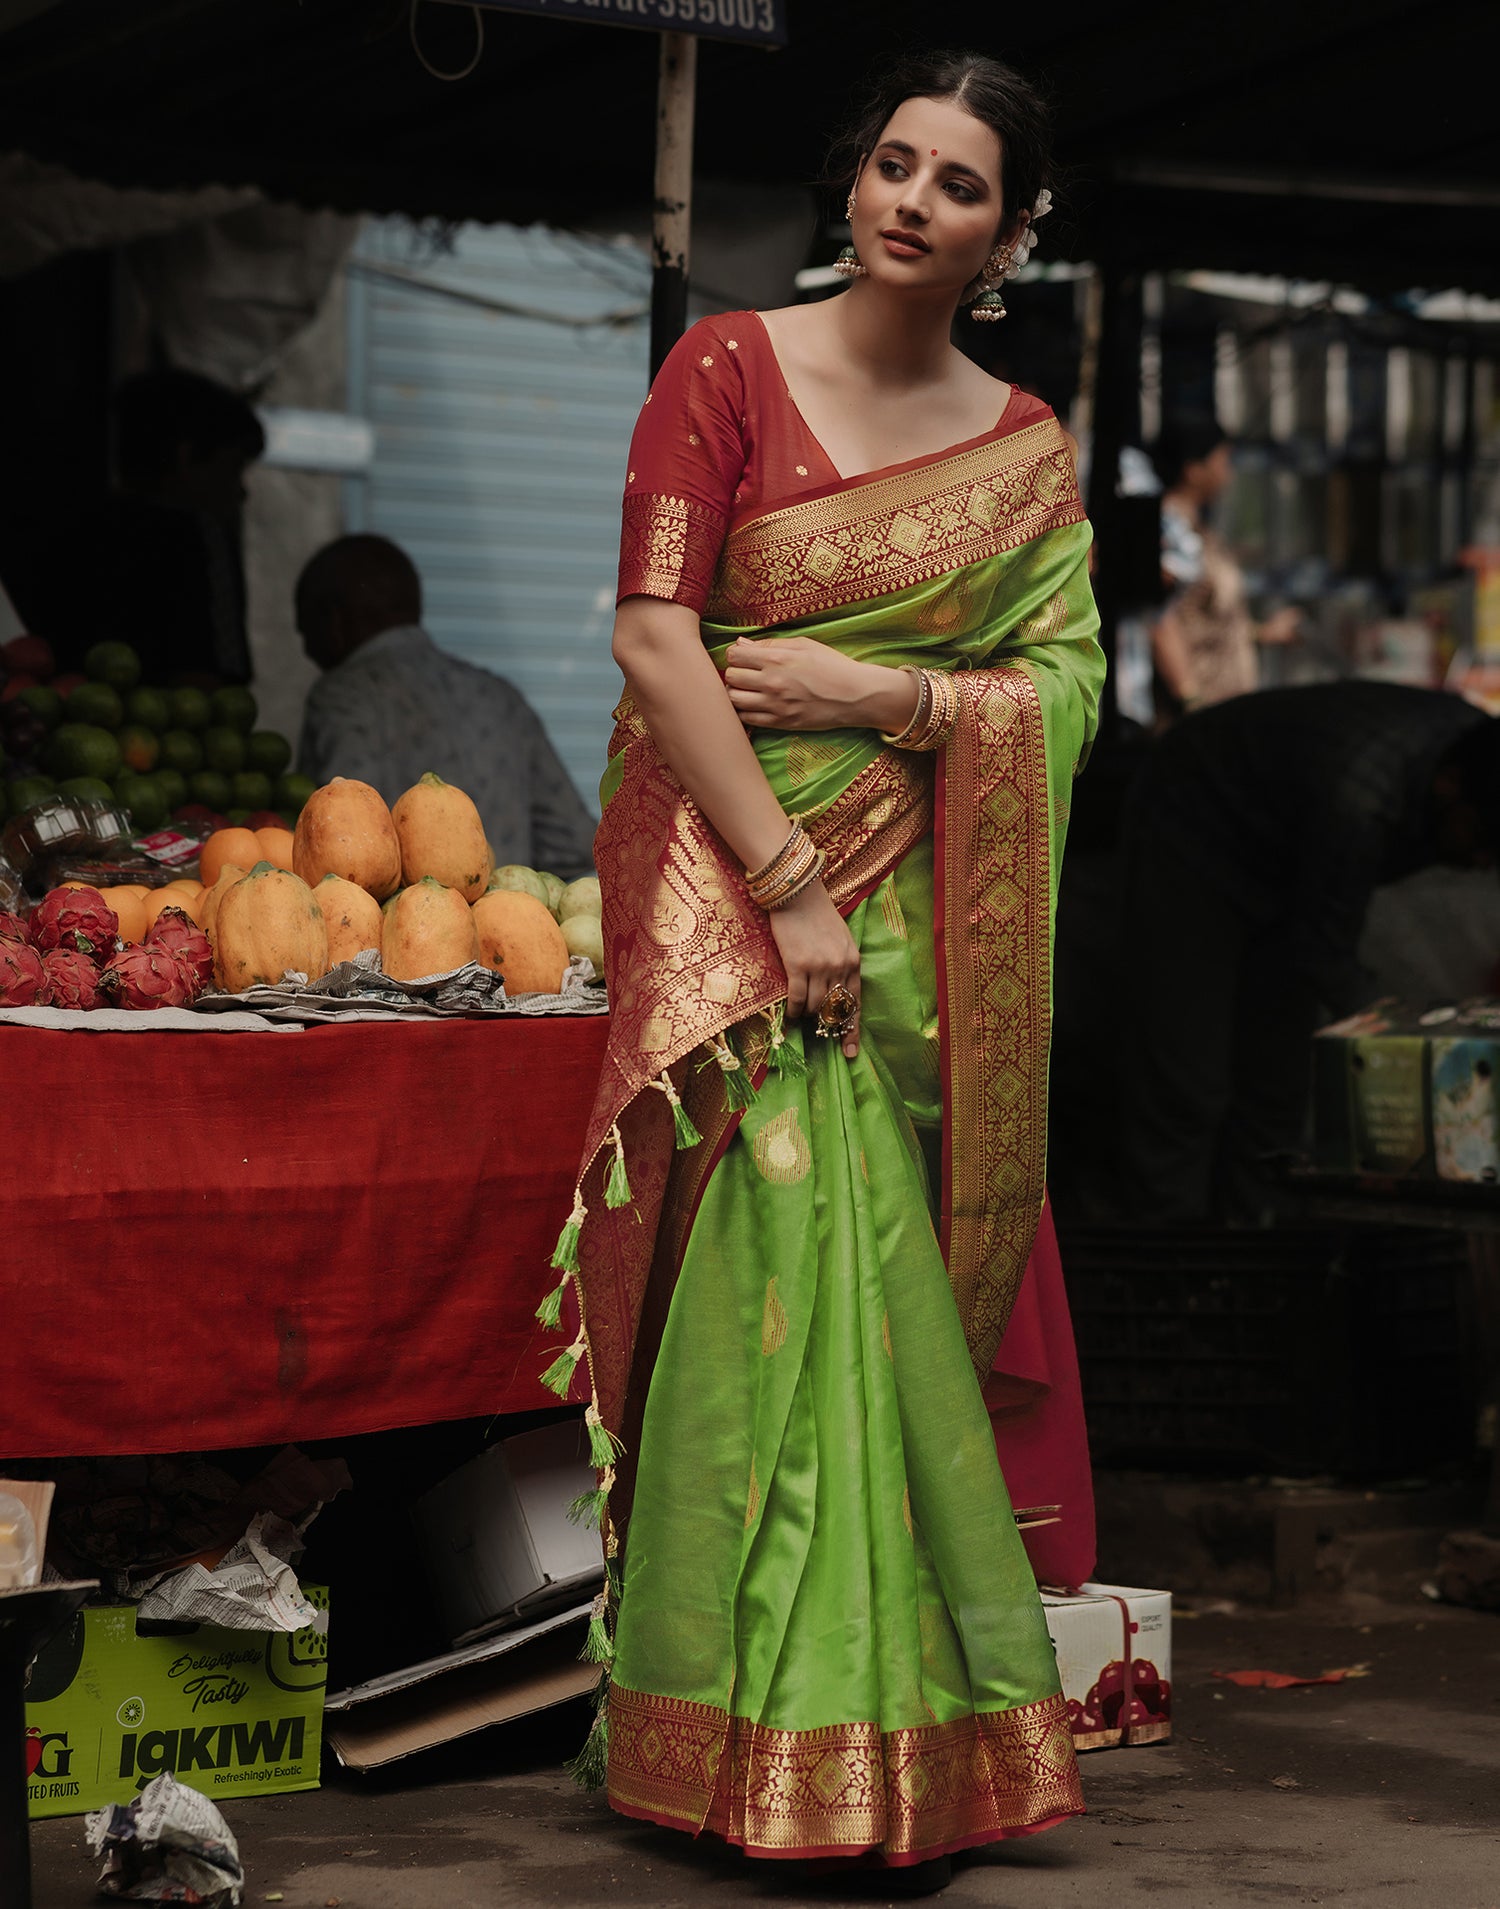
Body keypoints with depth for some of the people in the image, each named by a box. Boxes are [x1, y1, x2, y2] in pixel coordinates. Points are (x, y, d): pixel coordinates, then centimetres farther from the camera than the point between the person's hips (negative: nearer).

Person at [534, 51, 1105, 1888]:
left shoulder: (1029, 450, 11)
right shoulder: (728, 367, 0)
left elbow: (1066, 686, 7)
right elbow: (652, 636, -8)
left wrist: (879, 695, -11)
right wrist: (788, 884, -14)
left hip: (922, 905, 4)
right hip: (732, 873, -3)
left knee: (879, 1290, 2)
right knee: (786, 1242, -12)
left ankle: (901, 1728, 10)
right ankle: (768, 1743, -6)